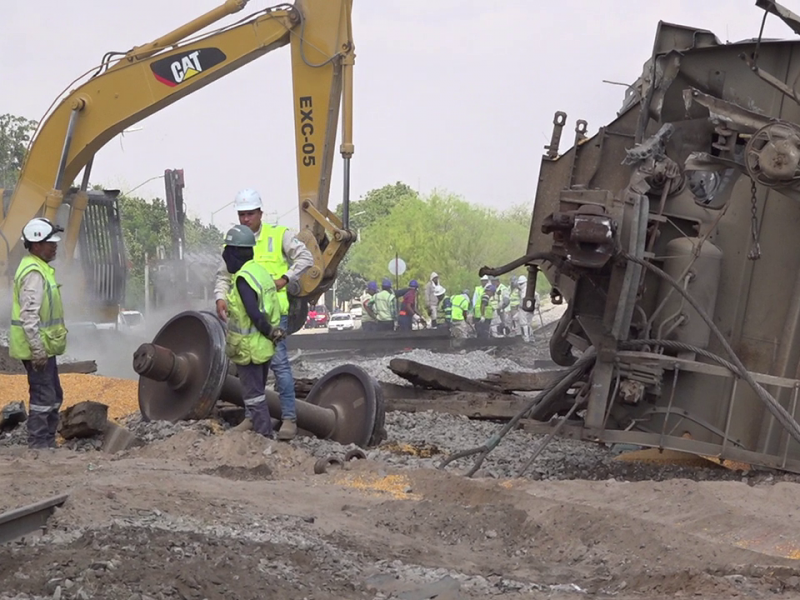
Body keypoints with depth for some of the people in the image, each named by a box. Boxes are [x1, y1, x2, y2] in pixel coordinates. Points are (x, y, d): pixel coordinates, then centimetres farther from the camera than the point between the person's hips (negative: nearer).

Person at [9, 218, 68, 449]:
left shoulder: (40, 268, 15)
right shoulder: (33, 273, -19)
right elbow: (29, 315, -24)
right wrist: (38, 349, -25)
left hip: (44, 347, 11)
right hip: (37, 349, -11)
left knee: (54, 397, 16)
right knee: (43, 398, -7)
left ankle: (48, 443, 24)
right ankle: (38, 446, -3)